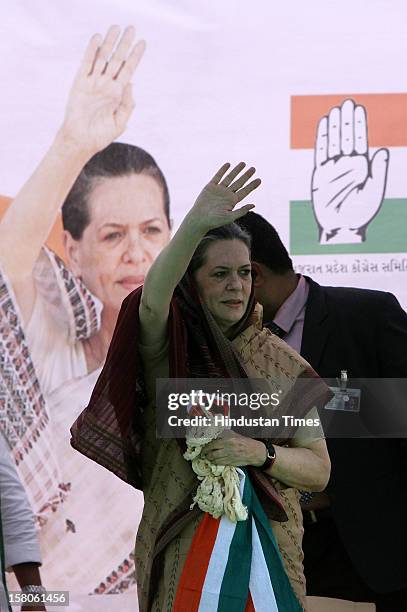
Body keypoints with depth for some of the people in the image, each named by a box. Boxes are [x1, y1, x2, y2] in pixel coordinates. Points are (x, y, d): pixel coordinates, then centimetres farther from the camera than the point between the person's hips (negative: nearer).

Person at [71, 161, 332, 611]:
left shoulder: (280, 363, 5)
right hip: (182, 551, -2)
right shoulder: (168, 349, -4)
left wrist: (260, 453, -15)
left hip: (269, 546, 3)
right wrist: (195, 225, -44)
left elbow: (319, 470, 5)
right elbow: (152, 300, -28)